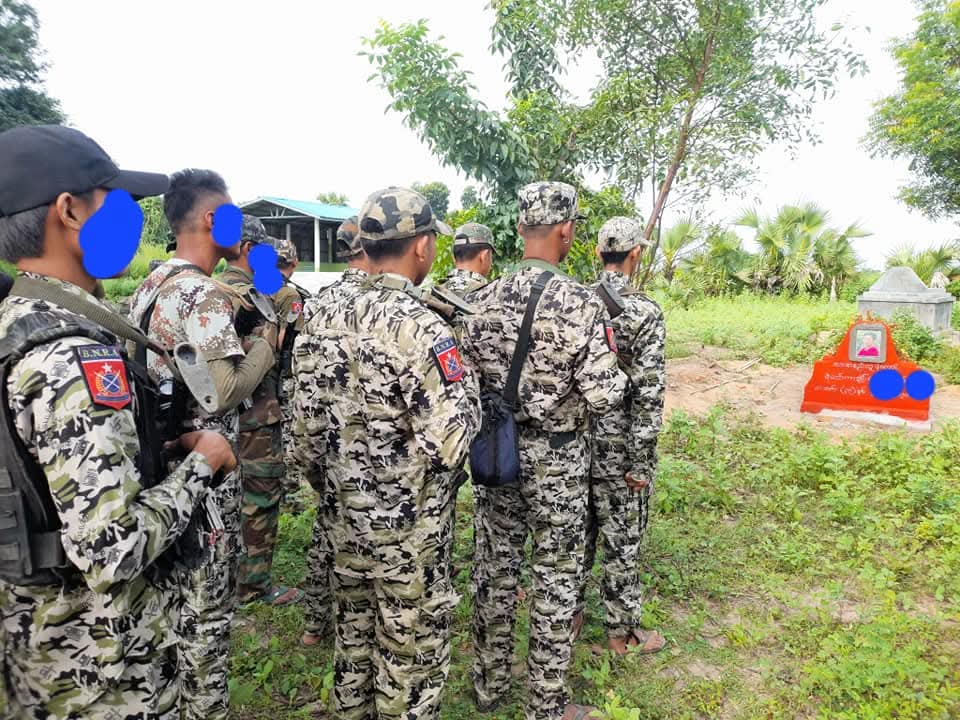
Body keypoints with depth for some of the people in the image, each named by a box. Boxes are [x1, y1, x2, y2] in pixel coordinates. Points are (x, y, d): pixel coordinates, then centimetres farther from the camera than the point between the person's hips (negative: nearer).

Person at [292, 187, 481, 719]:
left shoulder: (324, 322, -1)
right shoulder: (419, 327, -23)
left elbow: (307, 430, 4)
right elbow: (450, 442, -25)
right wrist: (466, 392, -6)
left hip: (345, 518, 7)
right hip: (409, 527, -7)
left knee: (354, 636, 25)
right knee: (411, 654, 14)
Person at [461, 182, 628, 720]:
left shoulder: (483, 299, -3)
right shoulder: (583, 304, -17)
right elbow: (602, 397, -18)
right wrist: (621, 375, 3)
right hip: (557, 460, -4)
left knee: (495, 569, 18)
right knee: (557, 579, 12)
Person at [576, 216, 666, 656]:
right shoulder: (644, 313, -16)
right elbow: (648, 393, -19)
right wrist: (641, 462, -12)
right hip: (618, 445, -5)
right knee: (621, 538, 10)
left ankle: (568, 614, 34)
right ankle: (622, 631, 27)